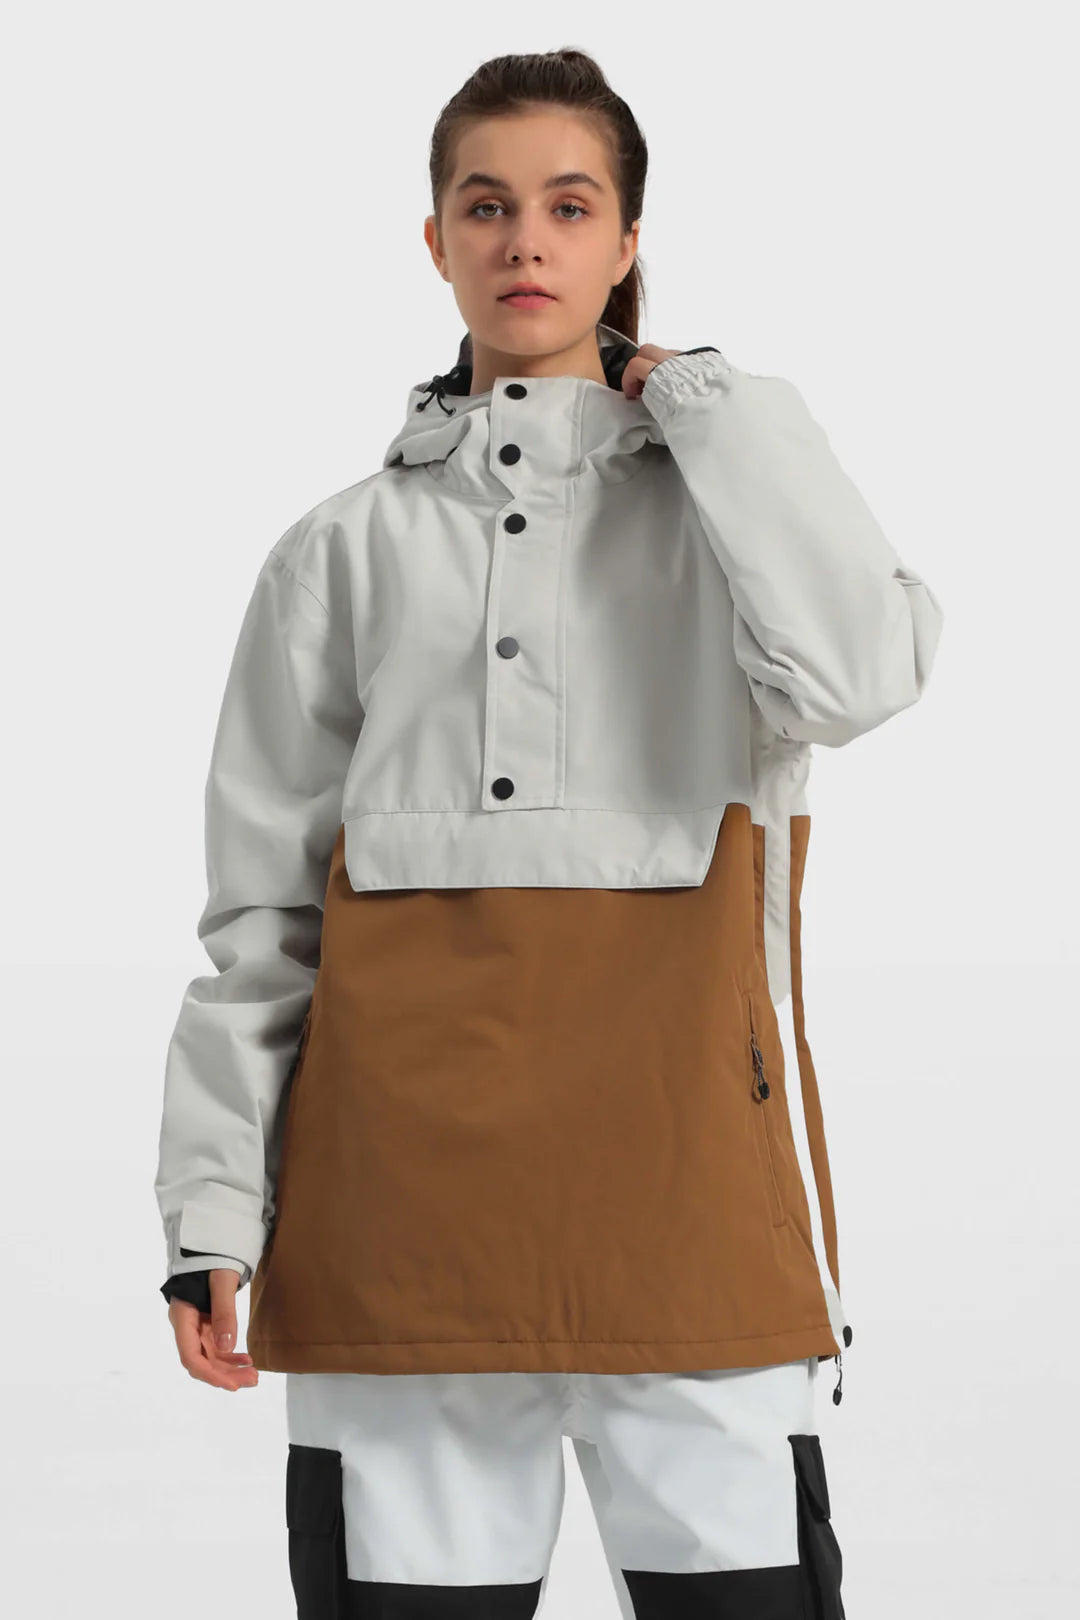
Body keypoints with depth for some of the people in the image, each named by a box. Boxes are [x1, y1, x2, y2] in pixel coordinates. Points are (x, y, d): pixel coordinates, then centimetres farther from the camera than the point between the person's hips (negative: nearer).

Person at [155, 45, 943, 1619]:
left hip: (678, 1172, -1)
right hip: (401, 1189, 1)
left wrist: (705, 403, -1)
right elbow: (259, 911, 11)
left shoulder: (721, 508, 10)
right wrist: (214, 1208, 2)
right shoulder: (346, 550, 13)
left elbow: (848, 676, -14)